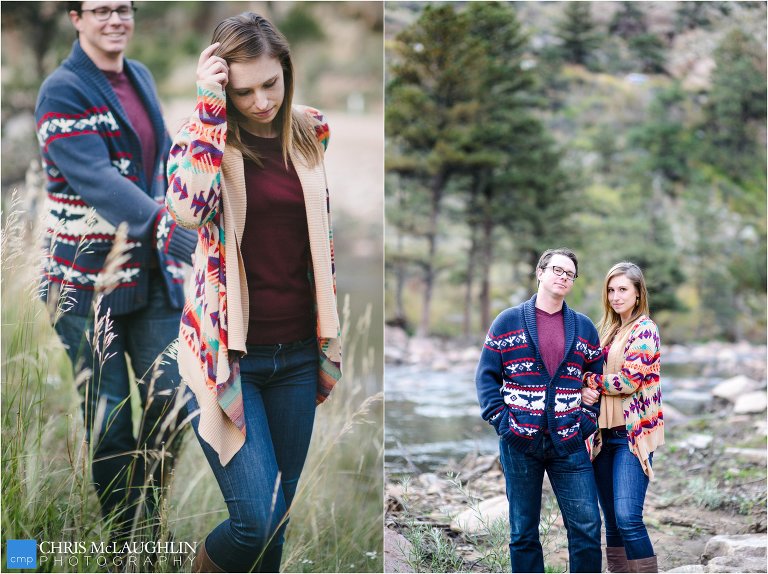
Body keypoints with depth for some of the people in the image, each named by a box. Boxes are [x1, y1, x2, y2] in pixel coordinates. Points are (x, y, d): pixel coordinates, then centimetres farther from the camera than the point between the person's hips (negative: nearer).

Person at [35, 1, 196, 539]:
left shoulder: (141, 77, 11)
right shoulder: (62, 91, -13)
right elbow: (95, 179, -26)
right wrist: (167, 230, -37)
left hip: (153, 273, 6)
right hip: (90, 278, -6)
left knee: (171, 405, 5)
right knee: (109, 419, 1)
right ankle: (124, 541, 15)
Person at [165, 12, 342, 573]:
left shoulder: (310, 132, 5)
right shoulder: (209, 138, -7)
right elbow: (189, 207, -29)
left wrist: (331, 334, 20)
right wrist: (210, 106, -22)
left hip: (297, 354, 5)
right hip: (229, 353, -4)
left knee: (278, 518, 12)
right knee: (255, 522, -13)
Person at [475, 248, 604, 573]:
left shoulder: (584, 328, 10)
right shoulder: (508, 322, 4)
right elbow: (486, 376, 2)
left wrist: (588, 421, 1)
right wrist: (501, 420, -8)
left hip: (569, 444, 1)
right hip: (520, 442, -1)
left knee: (587, 527, -3)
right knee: (523, 531, 6)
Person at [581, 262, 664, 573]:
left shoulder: (644, 329, -6)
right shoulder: (608, 329, 17)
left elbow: (629, 380, -16)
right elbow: (593, 374, 17)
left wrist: (590, 380, -5)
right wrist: (587, 390, -6)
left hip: (633, 434, -7)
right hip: (604, 434, 7)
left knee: (627, 518, -17)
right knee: (612, 521, 8)